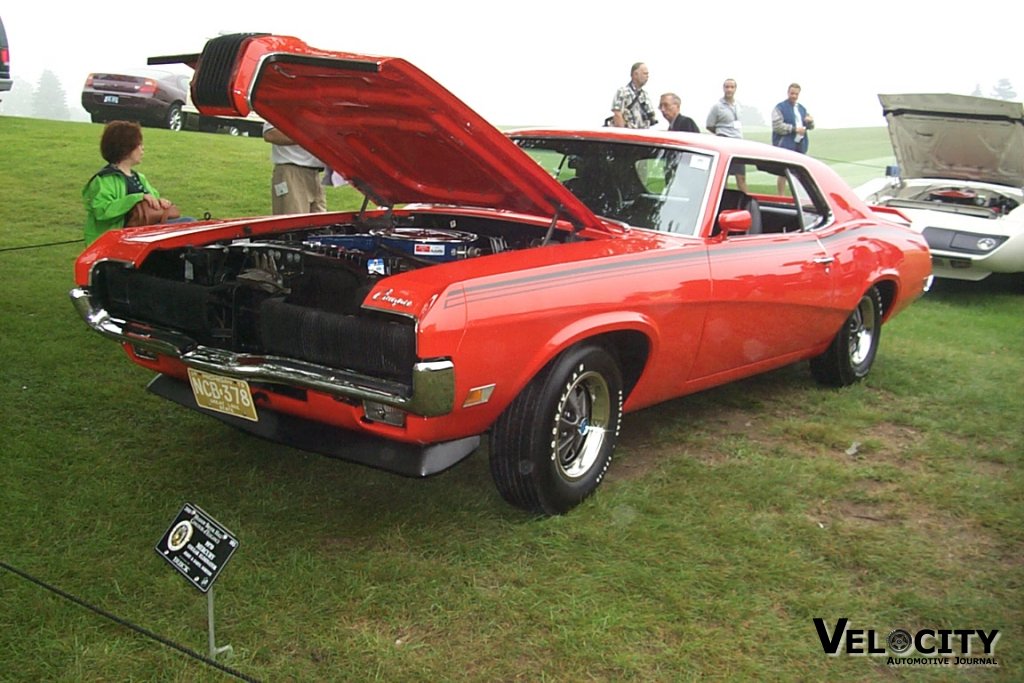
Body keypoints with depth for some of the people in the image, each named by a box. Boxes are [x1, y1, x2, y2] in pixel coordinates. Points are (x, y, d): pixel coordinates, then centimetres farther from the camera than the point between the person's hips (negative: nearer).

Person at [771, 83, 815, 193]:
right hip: (785, 145, -7)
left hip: (800, 145, 7)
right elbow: (777, 126, -17)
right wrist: (794, 129, -19)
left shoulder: (802, 108, 18)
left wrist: (810, 121, -4)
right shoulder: (780, 108, -4)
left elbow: (810, 126, 20)